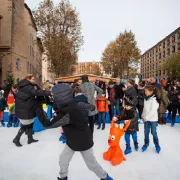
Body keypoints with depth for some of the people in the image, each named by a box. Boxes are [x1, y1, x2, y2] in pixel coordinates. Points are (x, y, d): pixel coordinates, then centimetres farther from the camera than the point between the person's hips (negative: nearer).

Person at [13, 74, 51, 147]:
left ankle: (30, 139, 25)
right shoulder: (27, 87, -21)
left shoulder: (26, 86, 13)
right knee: (26, 125, 2)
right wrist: (49, 92, -39)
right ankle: (16, 139, 18)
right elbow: (37, 92, -34)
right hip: (24, 109, -10)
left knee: (30, 123, 14)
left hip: (26, 108, 10)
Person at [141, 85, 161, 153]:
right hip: (146, 119, 6)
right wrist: (143, 116, 5)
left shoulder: (154, 99, -19)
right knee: (146, 132, 14)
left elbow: (153, 111, -21)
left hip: (153, 119, -6)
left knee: (154, 132, 7)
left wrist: (146, 117, -18)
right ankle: (146, 144, 32)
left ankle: (157, 145, 27)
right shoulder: (146, 98, 3)